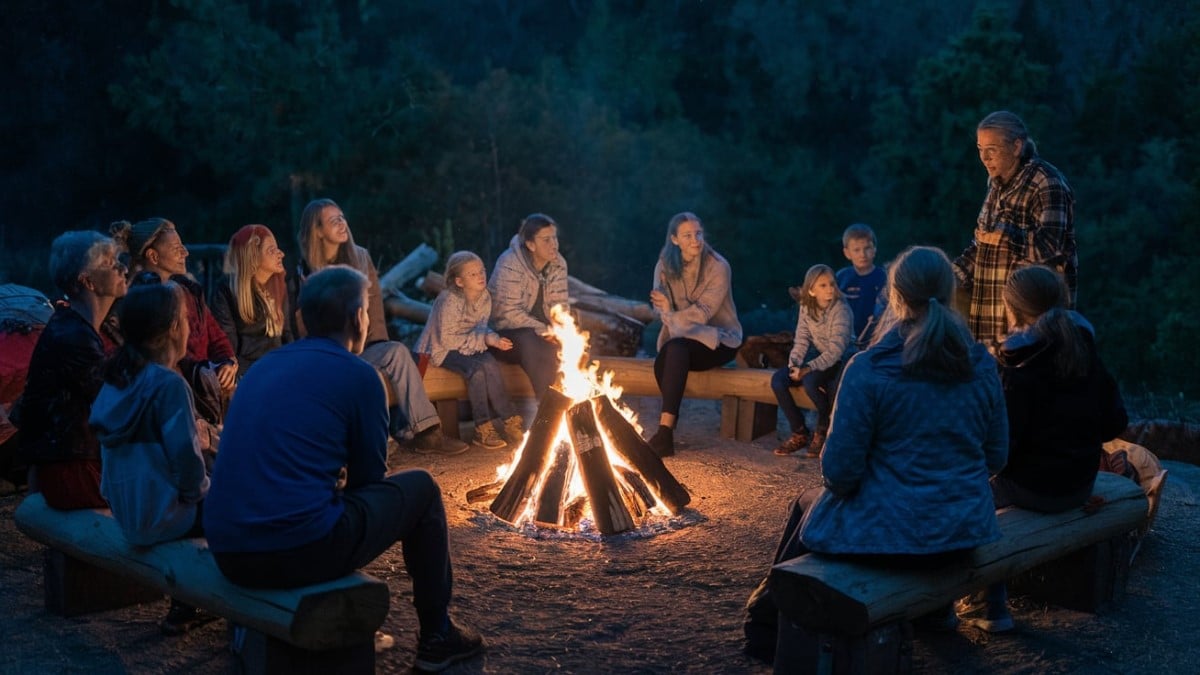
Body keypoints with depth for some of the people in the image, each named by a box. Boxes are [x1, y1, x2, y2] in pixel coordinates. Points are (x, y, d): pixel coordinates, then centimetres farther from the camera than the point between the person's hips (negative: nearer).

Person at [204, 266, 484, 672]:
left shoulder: (263, 366, 16)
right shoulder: (357, 374, -2)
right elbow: (369, 478, 7)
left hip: (227, 554, 7)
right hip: (299, 552, -7)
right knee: (420, 488, 15)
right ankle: (437, 635, 23)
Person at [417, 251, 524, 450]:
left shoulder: (485, 297, -3)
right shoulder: (449, 300, -22)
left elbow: (481, 327, 4)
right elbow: (446, 339, -23)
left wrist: (490, 337, -21)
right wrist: (482, 339, -25)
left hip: (468, 347, 6)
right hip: (442, 350, -6)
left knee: (491, 365, -26)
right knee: (477, 369, -32)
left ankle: (484, 428, -21)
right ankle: (510, 420, -22)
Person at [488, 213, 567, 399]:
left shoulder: (558, 264, 0)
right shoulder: (510, 265, -19)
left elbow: (559, 305, 2)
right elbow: (509, 313, -22)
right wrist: (542, 330, -26)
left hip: (541, 330, 6)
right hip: (506, 332, -6)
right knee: (538, 350, -34)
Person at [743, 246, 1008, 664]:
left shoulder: (868, 369, -17)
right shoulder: (982, 365, -3)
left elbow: (840, 472, -15)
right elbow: (996, 457, 6)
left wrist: (839, 483, 7)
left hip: (892, 534, -4)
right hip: (966, 531, 5)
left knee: (808, 504, 27)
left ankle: (769, 620, 44)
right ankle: (932, 606, 50)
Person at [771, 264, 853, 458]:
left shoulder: (841, 309, -19)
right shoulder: (806, 308, -1)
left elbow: (836, 349, -24)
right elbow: (801, 340, 0)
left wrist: (809, 368, -29)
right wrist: (794, 364, -18)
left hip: (839, 361, -6)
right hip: (818, 357, 6)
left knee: (810, 381, -34)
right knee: (777, 380, -15)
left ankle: (824, 431, -8)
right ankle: (799, 433, -1)